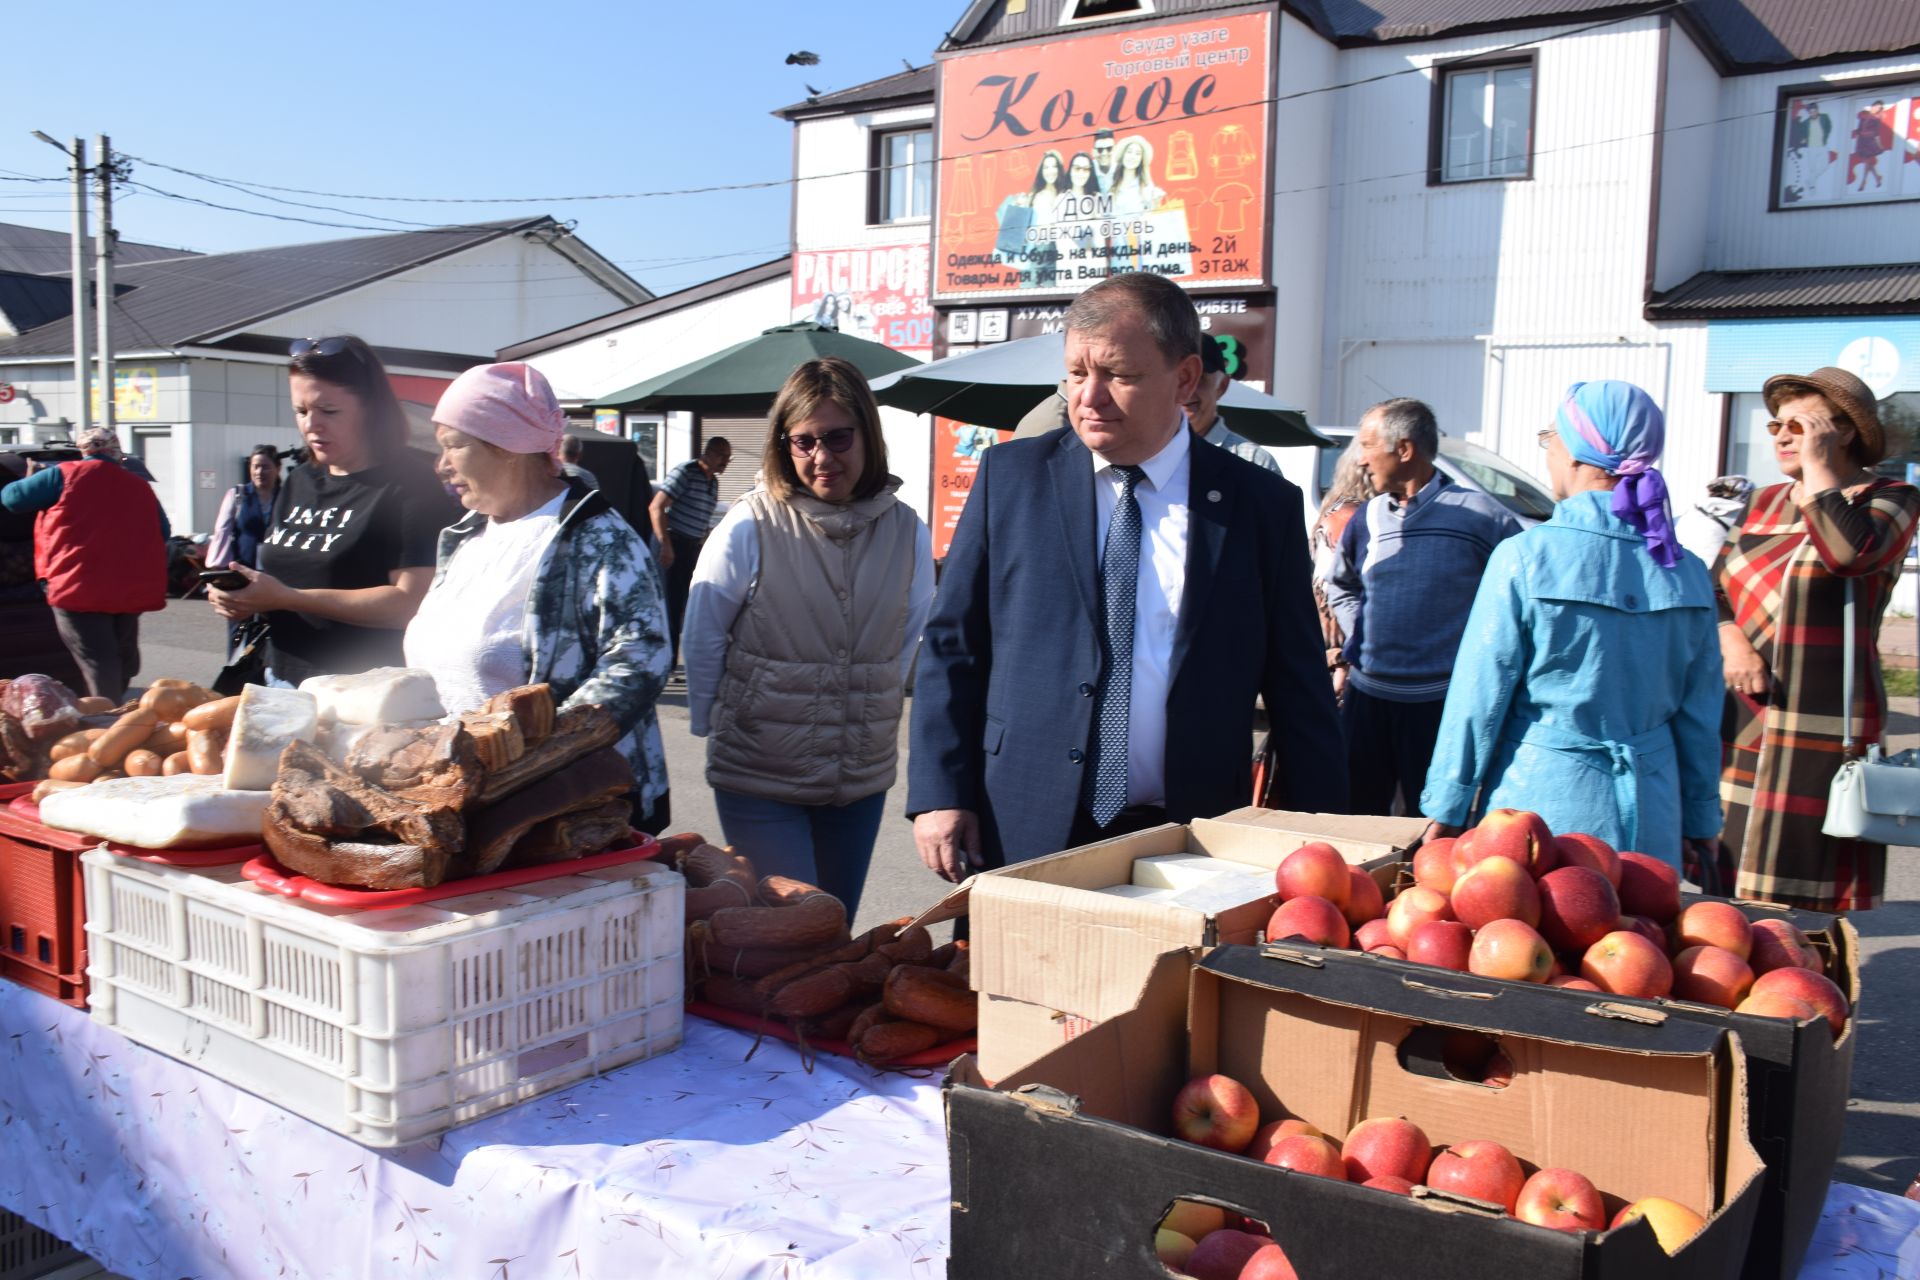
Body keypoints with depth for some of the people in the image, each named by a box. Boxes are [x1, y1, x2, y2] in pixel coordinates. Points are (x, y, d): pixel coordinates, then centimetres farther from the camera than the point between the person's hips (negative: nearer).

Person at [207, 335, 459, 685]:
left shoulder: (408, 484, -9)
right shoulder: (298, 482, 15)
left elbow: (411, 602, -18)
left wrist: (286, 598, -18)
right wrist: (244, 598, -1)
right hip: (285, 681, 6)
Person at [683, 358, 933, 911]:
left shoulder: (907, 532, -1)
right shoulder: (751, 526, -11)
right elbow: (701, 640, -1)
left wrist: (874, 711, 12)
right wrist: (714, 724, 5)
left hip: (863, 777, 4)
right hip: (758, 780, -4)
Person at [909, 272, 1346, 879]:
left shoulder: (1262, 505, 1)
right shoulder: (1010, 475, 3)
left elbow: (1300, 693, 4)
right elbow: (951, 647, 5)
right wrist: (940, 794, -3)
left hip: (1193, 844, 0)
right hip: (1022, 839, 1)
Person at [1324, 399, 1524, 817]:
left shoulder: (1479, 515, -8)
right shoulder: (1367, 518, 9)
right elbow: (1340, 586, 26)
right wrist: (1358, 636, 10)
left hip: (1441, 703, -5)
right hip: (1367, 694, 5)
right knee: (1355, 816, 11)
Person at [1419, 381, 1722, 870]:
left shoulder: (1526, 556, -11)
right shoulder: (1687, 572, 2)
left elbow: (1481, 695, -8)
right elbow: (1700, 714, 8)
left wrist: (1448, 806, 0)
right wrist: (1700, 820, 19)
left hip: (1544, 801, -4)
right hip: (1649, 815, 4)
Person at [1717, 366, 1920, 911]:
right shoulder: (1767, 503, 17)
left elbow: (1850, 552, -23)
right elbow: (1714, 589, 14)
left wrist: (1818, 467, -12)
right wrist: (1730, 641, -6)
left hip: (1820, 734, -5)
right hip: (1738, 725, 6)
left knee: (1804, 899, -6)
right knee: (1724, 889, 6)